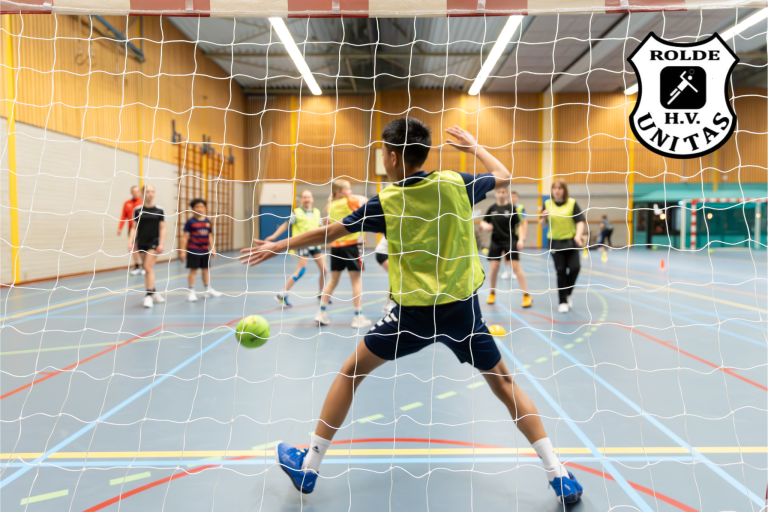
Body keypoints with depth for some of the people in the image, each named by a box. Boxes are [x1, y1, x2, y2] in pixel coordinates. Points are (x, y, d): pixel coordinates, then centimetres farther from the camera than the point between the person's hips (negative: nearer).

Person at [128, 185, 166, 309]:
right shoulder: (137, 210, 3)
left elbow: (162, 228, -1)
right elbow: (134, 228, 5)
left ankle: (149, 296, -6)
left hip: (154, 242, -3)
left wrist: (161, 244, -9)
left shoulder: (159, 210, -2)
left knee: (148, 268, -11)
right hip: (142, 243, 3)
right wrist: (131, 242, -6)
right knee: (148, 269, 10)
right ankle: (154, 293, 22)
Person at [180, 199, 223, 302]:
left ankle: (208, 289, 27)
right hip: (193, 250, -5)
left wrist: (212, 249, 14)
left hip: (205, 250, 5)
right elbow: (185, 237, -6)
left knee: (206, 269, 14)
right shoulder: (190, 221, -7)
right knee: (193, 270, -1)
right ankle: (191, 292, 6)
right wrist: (183, 250, -10)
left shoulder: (208, 221, 7)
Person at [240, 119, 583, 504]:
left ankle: (308, 465, 24)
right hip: (463, 307, 3)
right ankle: (558, 475, 18)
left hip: (415, 312, -2)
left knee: (352, 370, 15)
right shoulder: (456, 183, -2)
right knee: (504, 383, 19)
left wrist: (277, 247, 16)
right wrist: (474, 146, 31)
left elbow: (328, 232, 2)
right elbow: (504, 176, 16)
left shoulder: (386, 202, -7)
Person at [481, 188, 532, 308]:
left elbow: (519, 224, -2)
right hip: (496, 241, 3)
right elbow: (483, 221, 12)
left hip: (510, 241, -3)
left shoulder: (512, 208, -3)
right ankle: (492, 293, 23)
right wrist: (485, 225, -11)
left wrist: (521, 239, -11)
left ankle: (527, 296, -1)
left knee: (516, 267, -7)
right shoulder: (492, 208, 4)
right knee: (494, 267, 3)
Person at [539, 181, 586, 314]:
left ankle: (568, 294, 16)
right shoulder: (547, 204, 2)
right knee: (561, 271, 2)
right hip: (555, 243, 1)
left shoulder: (572, 203, -3)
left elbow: (580, 221, -9)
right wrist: (544, 218, -15)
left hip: (571, 241, -1)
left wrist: (578, 235, -27)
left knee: (575, 267, -11)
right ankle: (562, 302, 13)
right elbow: (542, 224, 7)